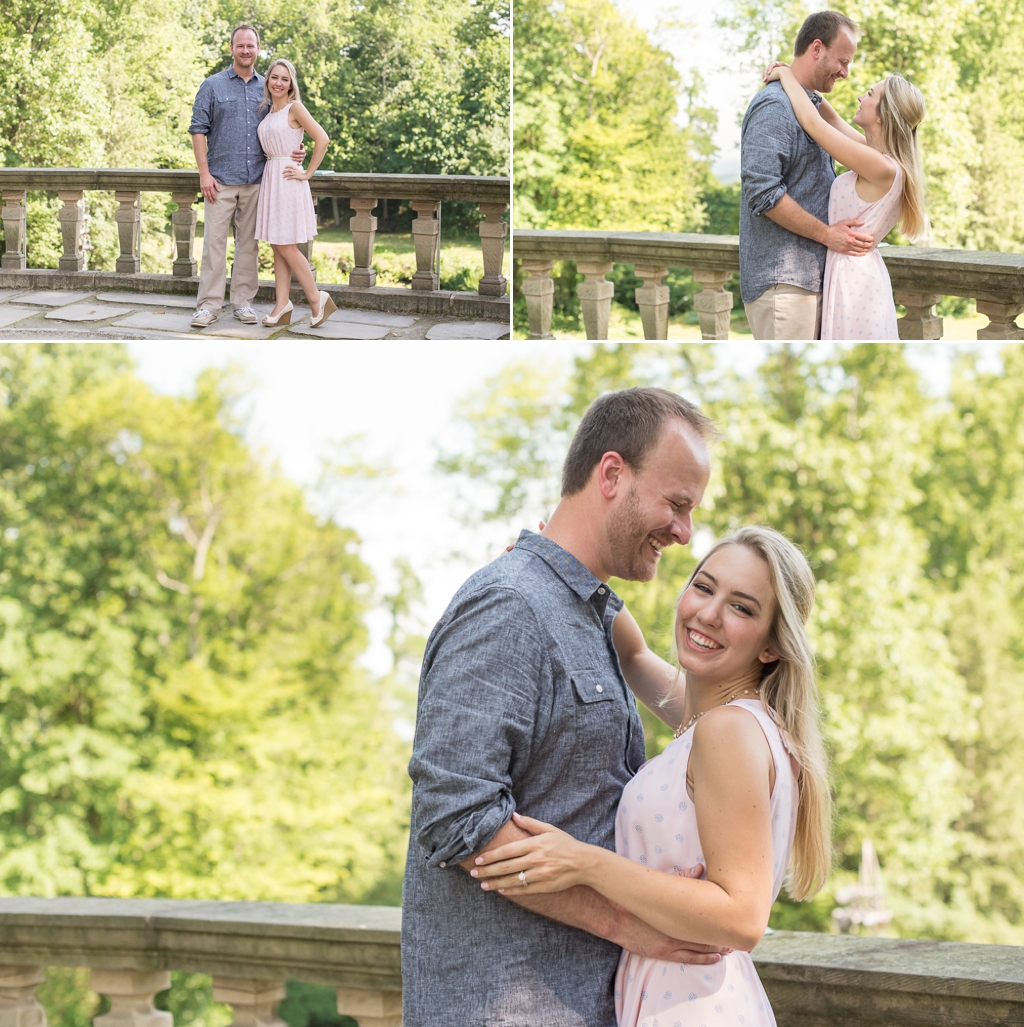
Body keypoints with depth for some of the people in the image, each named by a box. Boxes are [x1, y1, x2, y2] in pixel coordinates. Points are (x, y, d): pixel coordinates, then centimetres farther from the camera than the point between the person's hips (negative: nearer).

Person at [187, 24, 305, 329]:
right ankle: (209, 304, -3)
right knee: (214, 241, -5)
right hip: (221, 179, -3)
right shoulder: (213, 86, 3)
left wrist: (295, 151, -4)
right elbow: (198, 130, 0)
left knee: (249, 243, 6)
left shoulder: (267, 89, 11)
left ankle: (243, 302, 12)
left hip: (256, 181, 3)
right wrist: (204, 173, -8)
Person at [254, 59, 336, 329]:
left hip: (287, 181, -8)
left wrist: (307, 173, -13)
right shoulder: (269, 111, 14)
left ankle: (317, 300, 3)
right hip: (269, 179, 8)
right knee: (277, 247, 6)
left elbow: (322, 139, -16)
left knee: (286, 247, -7)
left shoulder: (294, 108, -9)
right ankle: (282, 305, 8)